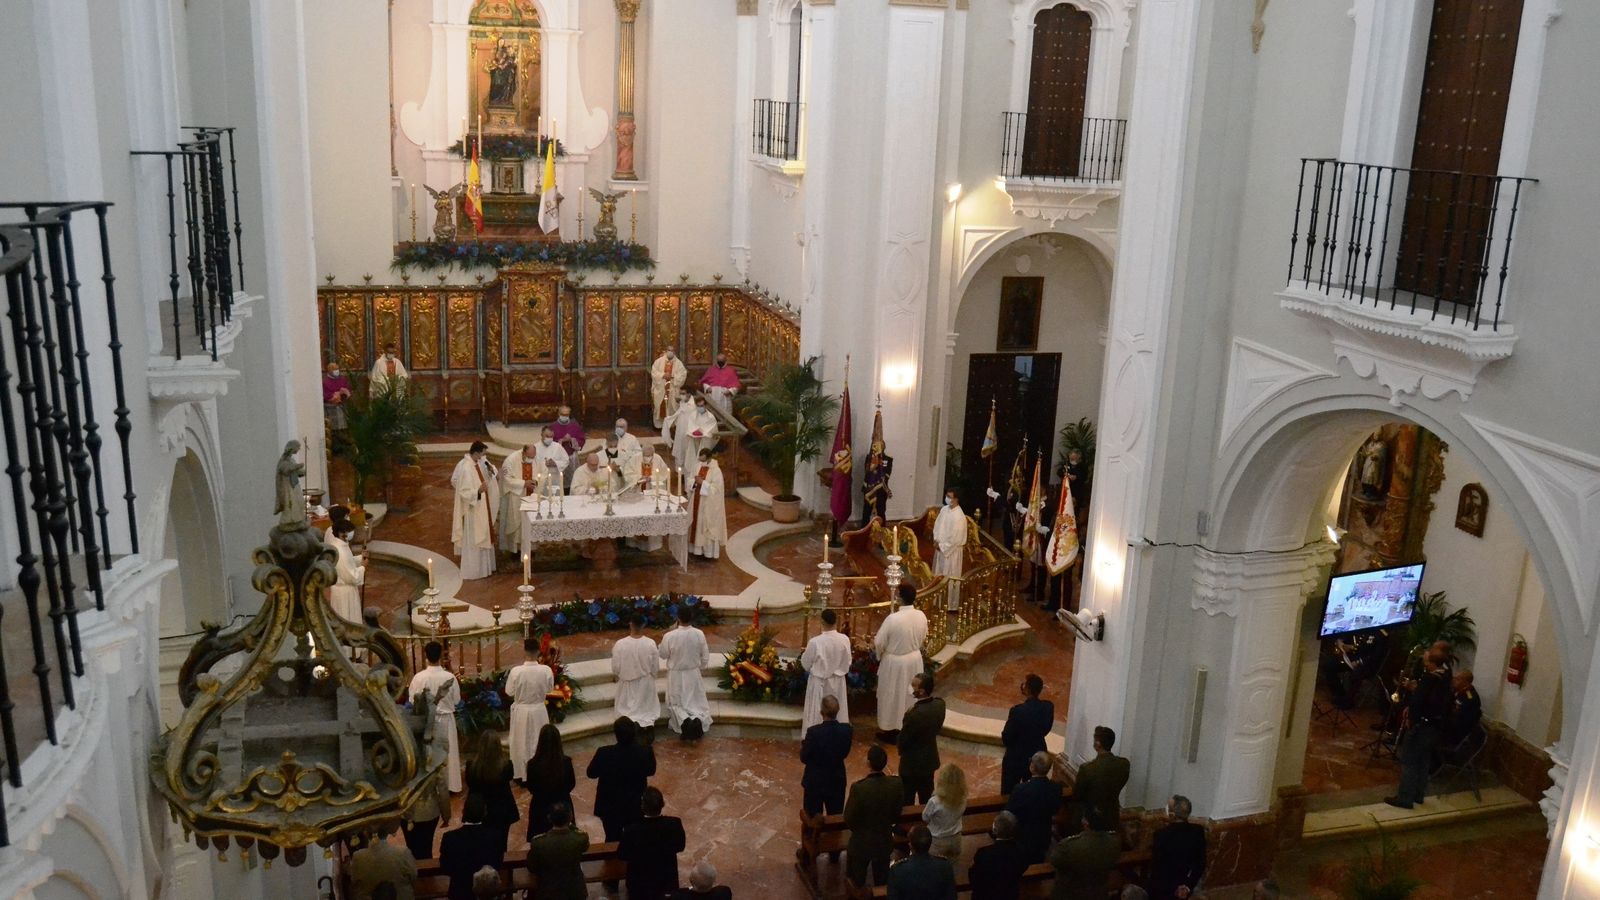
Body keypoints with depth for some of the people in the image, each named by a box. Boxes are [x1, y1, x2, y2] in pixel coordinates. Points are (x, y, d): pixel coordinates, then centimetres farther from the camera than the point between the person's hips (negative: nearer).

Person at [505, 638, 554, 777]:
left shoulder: (516, 671, -23)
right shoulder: (546, 670, -18)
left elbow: (509, 692, -8)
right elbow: (549, 689, -2)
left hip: (521, 711, -1)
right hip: (539, 710, 1)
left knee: (521, 744, 17)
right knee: (539, 743, 20)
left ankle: (521, 774, 28)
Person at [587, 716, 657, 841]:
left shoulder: (604, 753, -26)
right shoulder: (645, 751, -22)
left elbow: (591, 773, -8)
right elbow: (651, 771, -2)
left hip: (610, 807, -1)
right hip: (636, 806, 1)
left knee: (613, 840, 18)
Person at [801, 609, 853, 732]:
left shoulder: (815, 642, -25)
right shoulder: (845, 640, -15)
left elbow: (805, 664, -10)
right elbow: (848, 662, -2)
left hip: (819, 682, -3)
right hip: (837, 682, 3)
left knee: (816, 713, 12)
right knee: (837, 713, 20)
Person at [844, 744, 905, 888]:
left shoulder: (858, 788, -30)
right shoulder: (896, 784, -17)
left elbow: (849, 819, -17)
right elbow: (897, 814, -3)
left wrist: (859, 830, 4)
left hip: (861, 843, -4)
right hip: (885, 841, 4)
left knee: (857, 886, 18)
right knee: (882, 883, 24)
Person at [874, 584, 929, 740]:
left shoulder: (893, 618, -28)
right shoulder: (921, 616, -11)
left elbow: (879, 643, -17)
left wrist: (874, 641, 6)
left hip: (895, 662, -5)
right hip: (914, 660, 5)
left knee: (892, 695, 13)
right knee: (910, 694, 21)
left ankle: (889, 728, 26)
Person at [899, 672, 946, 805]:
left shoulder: (914, 714, -32)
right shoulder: (940, 703, -11)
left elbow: (903, 740, -17)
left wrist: (902, 751, 3)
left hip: (912, 763, -7)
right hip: (930, 759, 7)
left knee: (907, 801, 12)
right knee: (926, 799, 22)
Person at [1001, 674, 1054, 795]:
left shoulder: (1018, 711, -28)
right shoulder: (1048, 707, -13)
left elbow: (1005, 739, -18)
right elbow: (1046, 730, 4)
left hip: (1016, 759, -5)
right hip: (1038, 757, 5)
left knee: (1008, 794, 13)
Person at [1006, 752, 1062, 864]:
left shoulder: (1020, 789, -32)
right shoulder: (1056, 788, -18)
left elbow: (1008, 814, -17)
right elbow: (1055, 810, 1)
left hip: (1022, 840, -3)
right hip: (1043, 839, 4)